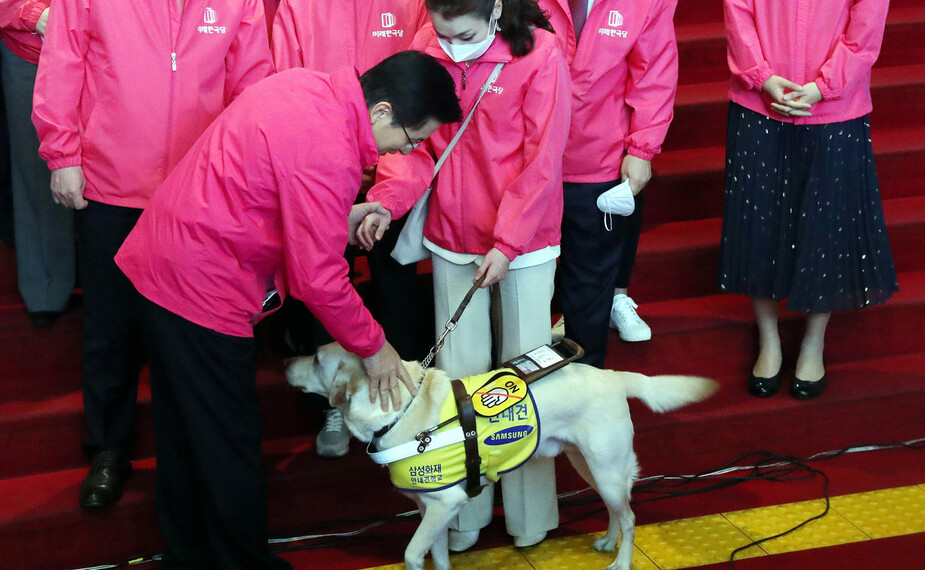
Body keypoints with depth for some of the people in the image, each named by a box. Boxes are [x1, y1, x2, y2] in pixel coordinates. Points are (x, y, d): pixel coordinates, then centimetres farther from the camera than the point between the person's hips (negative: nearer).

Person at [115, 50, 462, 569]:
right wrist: (372, 346, -7)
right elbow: (319, 279, -21)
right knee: (229, 451, 5)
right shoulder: (329, 153, -26)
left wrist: (341, 216, 11)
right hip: (203, 290, -10)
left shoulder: (306, 87, 3)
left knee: (184, 435, 22)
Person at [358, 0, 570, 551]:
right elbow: (418, 140, 1)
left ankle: (530, 515, 22)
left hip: (523, 241, -3)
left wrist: (507, 242, -17)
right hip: (453, 237, 3)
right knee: (458, 375, 7)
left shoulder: (540, 54, -15)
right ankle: (465, 516, 19)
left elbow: (541, 160, -14)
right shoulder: (426, 49, -4)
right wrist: (387, 200, -16)